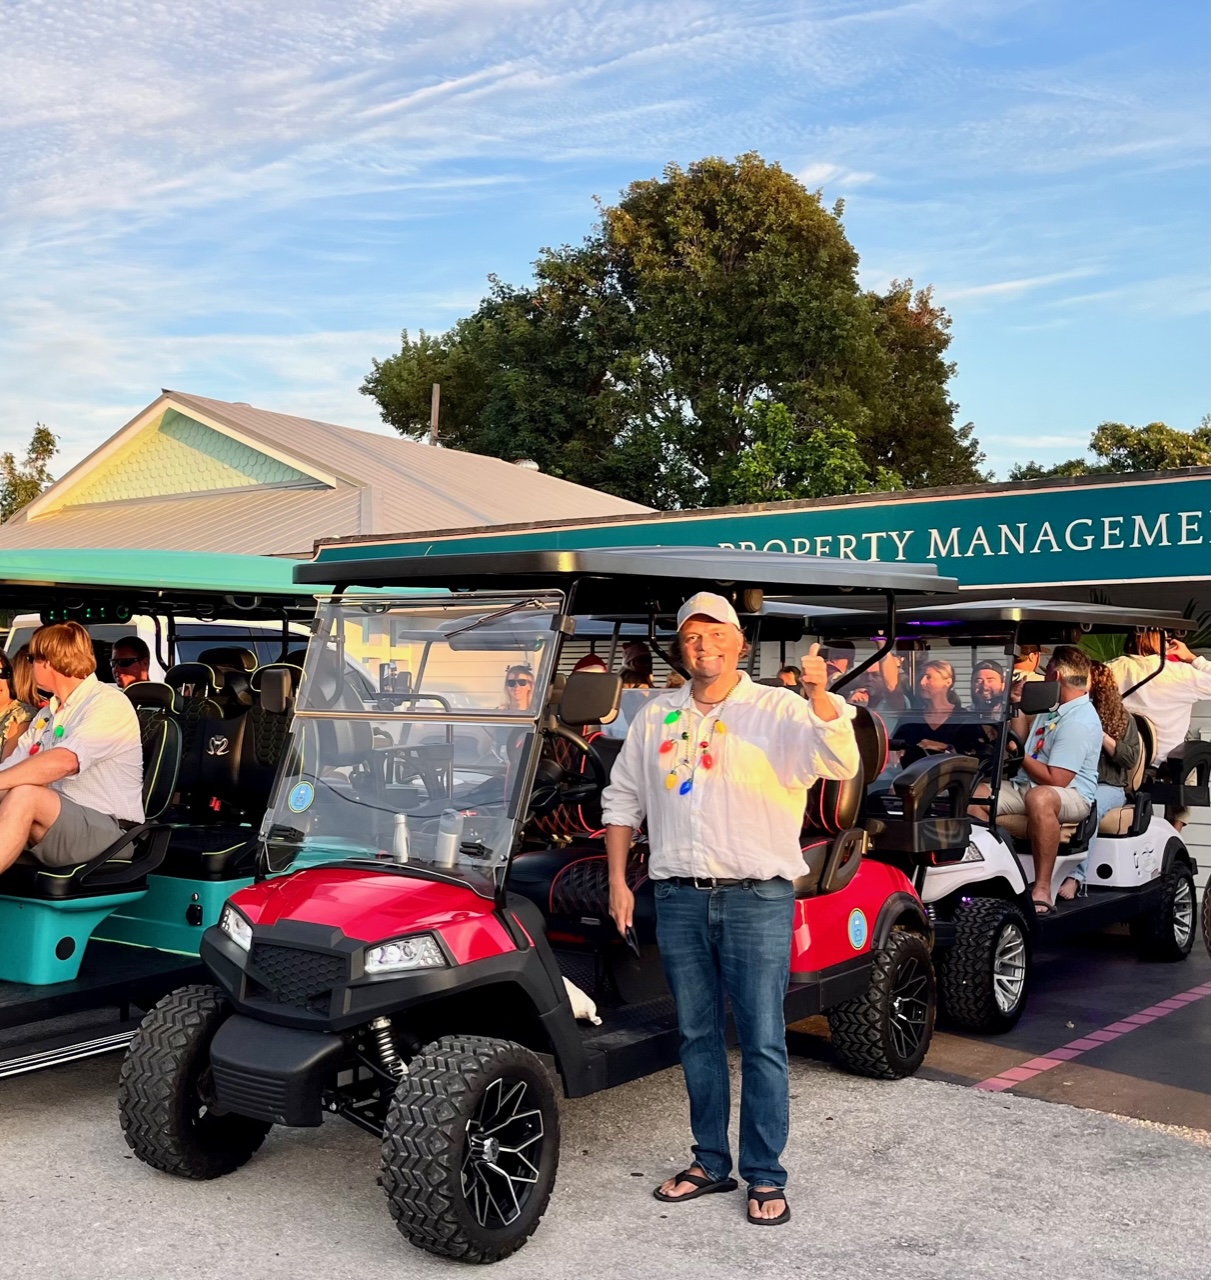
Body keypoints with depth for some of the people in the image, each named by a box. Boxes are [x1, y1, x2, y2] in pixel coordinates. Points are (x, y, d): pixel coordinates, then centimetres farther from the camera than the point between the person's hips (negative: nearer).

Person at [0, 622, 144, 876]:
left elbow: (63, 762, -23)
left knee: (24, 795, -31)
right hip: (52, 824, 7)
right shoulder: (45, 715, 21)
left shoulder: (109, 703, -6)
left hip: (104, 828, -7)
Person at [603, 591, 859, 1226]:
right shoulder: (655, 716, 10)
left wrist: (819, 693, -34)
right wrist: (618, 879, 9)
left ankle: (765, 1176, 12)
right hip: (679, 899, 4)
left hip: (757, 899, -4)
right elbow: (621, 798, 16)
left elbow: (840, 763, -17)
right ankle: (711, 1163, 26)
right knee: (697, 1036, 12)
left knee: (762, 1042, 1)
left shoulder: (778, 710, -2)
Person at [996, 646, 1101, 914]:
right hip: (1025, 787, 10)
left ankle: (1042, 891, -39)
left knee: (1039, 798, -42)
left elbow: (1055, 780, -22)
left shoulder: (1079, 721, -16)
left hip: (1071, 795, -10)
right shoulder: (1053, 710, 17)